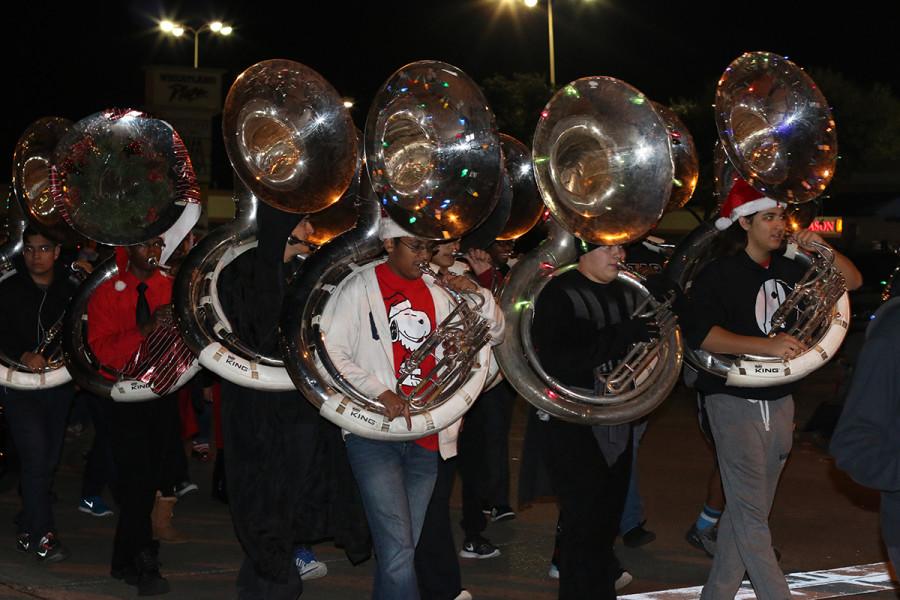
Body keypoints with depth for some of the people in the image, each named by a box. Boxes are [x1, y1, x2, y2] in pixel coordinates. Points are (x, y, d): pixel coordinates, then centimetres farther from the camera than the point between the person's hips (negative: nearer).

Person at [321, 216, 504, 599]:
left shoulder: (438, 292, 10)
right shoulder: (359, 288, -2)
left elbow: (493, 334, 15)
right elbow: (331, 353, -7)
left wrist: (478, 296, -4)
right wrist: (379, 391, -18)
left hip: (425, 438, 5)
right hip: (375, 434, -5)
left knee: (402, 552, 11)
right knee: (398, 554, -14)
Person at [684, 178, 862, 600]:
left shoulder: (789, 269, 9)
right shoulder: (720, 274, -9)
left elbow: (852, 281, 15)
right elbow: (699, 333, -22)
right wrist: (767, 346, -30)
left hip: (779, 402, 6)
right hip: (736, 403, -6)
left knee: (745, 511, 12)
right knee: (751, 517, -7)